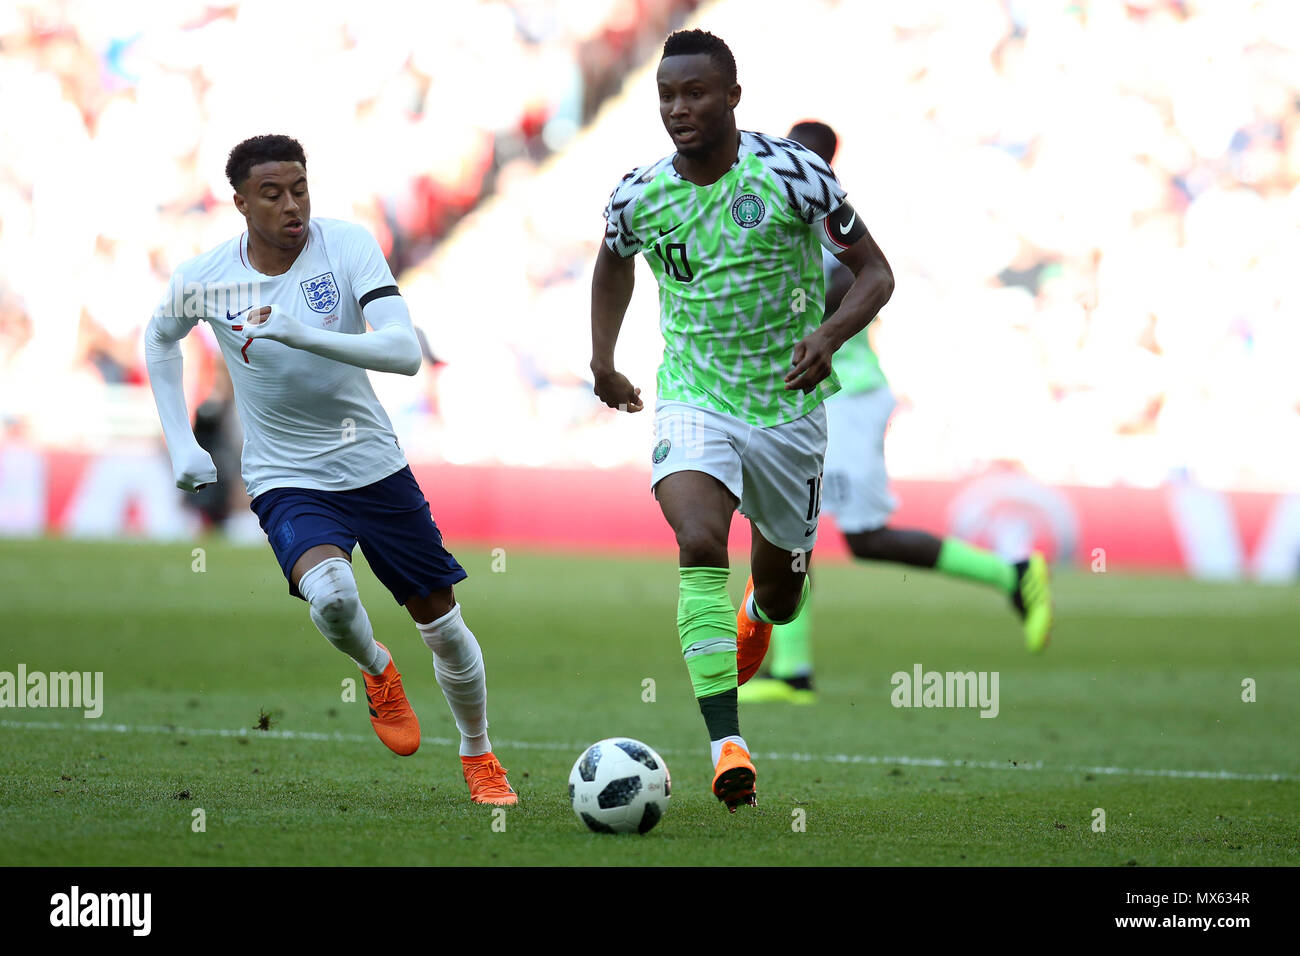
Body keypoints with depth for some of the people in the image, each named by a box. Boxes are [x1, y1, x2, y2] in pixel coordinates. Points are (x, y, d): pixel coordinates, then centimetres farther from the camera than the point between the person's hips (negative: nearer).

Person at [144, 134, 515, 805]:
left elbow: (404, 352, -26)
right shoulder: (203, 279, -10)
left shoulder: (347, 245, -15)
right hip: (286, 479, -1)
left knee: (442, 624, 7)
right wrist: (180, 443, 6)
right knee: (330, 594, -31)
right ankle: (378, 671, 4)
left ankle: (478, 756, 32)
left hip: (375, 465, 1)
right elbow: (161, 339, 13)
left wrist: (296, 333, -38)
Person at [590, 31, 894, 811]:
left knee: (781, 598, 15)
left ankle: (757, 610, 56)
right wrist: (603, 359, 15)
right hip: (695, 403, 0)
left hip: (789, 409, 0)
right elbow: (613, 263, 20)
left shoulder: (792, 174, -13)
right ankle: (726, 742, -30)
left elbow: (875, 271, -6)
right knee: (700, 544, -29)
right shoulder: (638, 195, -4)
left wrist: (832, 334, -24)